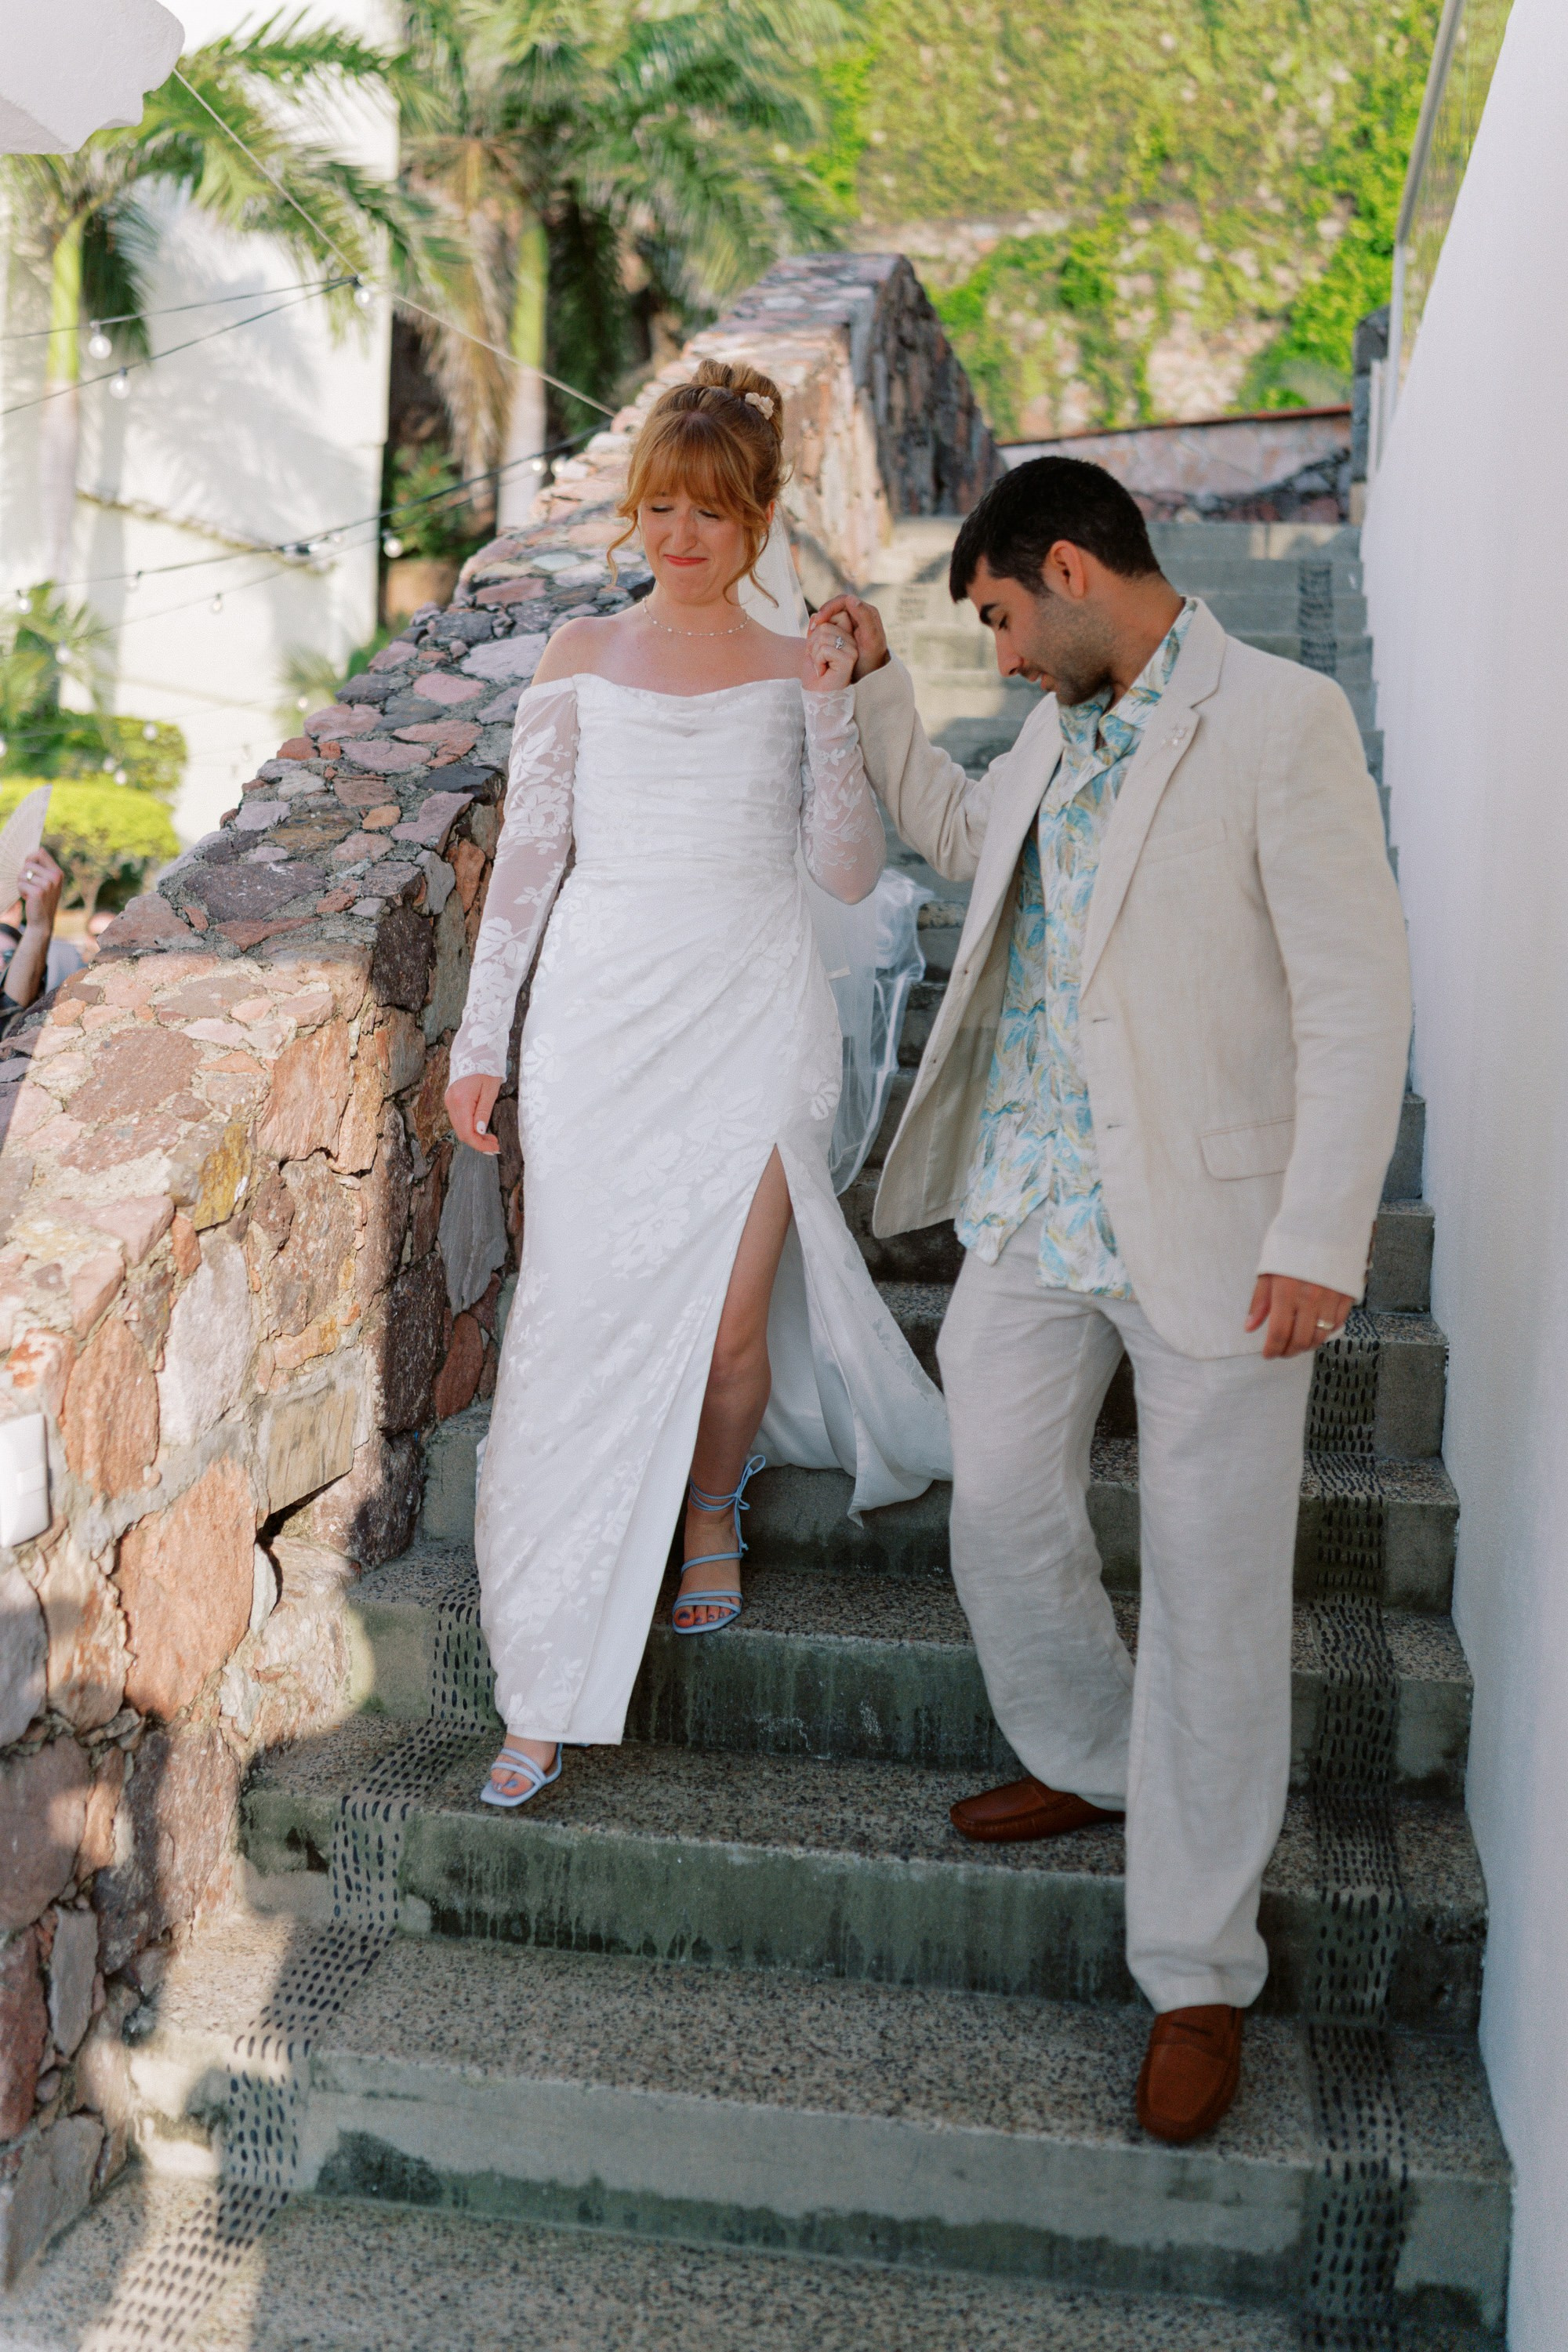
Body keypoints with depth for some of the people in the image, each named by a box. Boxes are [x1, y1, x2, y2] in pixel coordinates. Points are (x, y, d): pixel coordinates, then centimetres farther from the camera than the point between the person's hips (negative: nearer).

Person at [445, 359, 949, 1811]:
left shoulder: (800, 671, 6)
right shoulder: (583, 660, 8)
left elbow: (852, 872, 1)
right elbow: (528, 850, 9)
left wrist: (832, 719, -11)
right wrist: (482, 1034, 6)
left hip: (750, 1022, 0)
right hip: (602, 1020, 0)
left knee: (724, 1323, -3)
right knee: (584, 1325, -4)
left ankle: (715, 1509, 34)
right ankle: (551, 1688, 5)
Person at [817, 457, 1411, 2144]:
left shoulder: (1279, 721, -10)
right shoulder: (1058, 733, 12)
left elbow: (1355, 995, -14)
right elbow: (957, 832, 34)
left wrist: (1320, 1239, -18)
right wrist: (873, 682, 25)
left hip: (1212, 1232, -7)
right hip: (1035, 1214, 7)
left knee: (1212, 1597, 2)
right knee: (1001, 1518, 12)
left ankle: (1199, 1972, 16)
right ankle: (1092, 1763, 41)